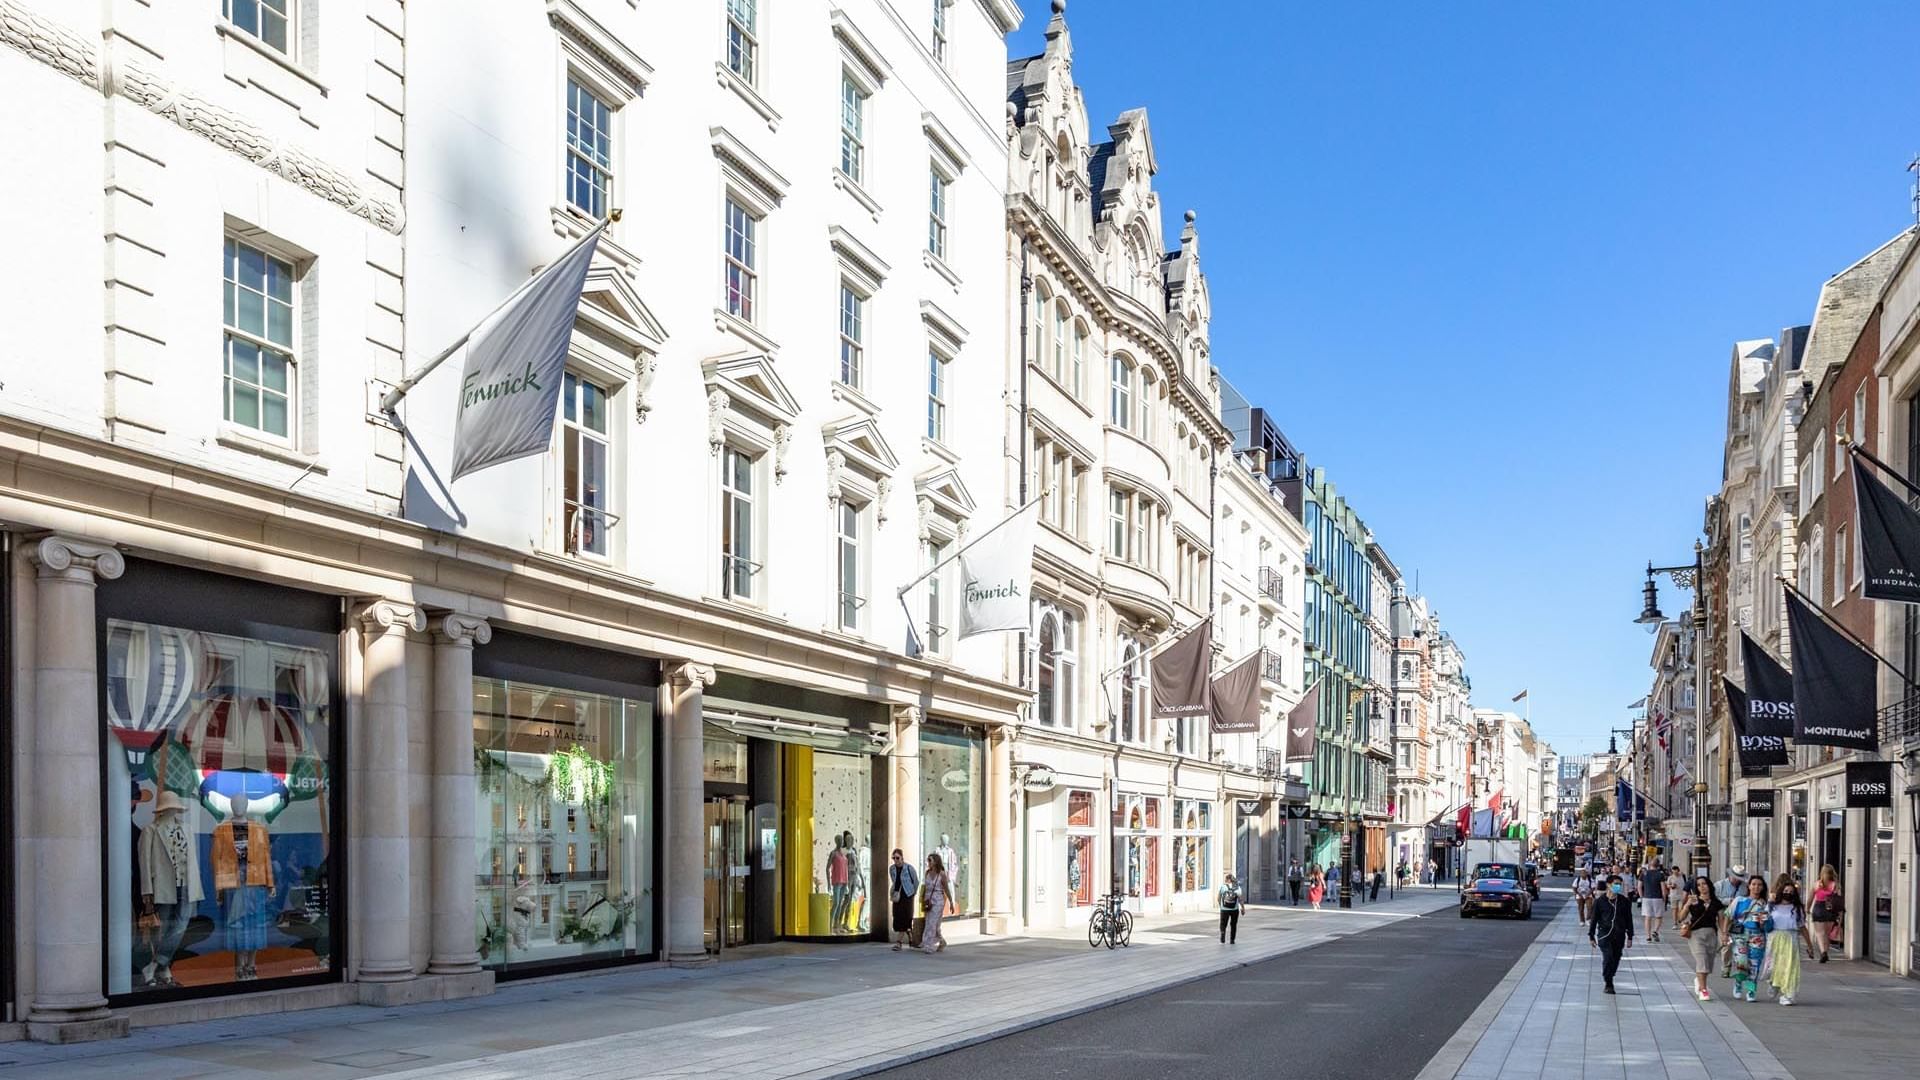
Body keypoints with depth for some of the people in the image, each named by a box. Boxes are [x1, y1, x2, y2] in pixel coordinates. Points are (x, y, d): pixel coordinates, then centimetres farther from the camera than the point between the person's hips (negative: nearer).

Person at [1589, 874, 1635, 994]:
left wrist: (1630, 937, 9)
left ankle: (1609, 979, 24)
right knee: (1607, 957, -15)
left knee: (1615, 959, 6)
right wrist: (1591, 936, 6)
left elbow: (1629, 920, 10)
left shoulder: (1624, 902, 4)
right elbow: (1594, 919, 5)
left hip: (1619, 935, 3)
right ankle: (1608, 984, -8)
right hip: (1604, 934, -3)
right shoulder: (1601, 901, -1)